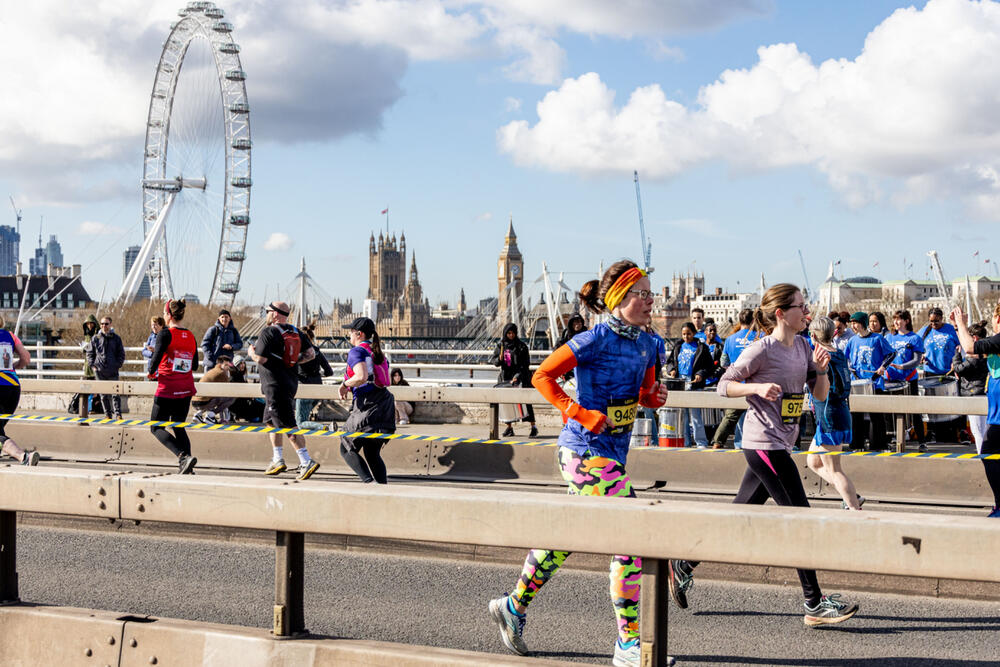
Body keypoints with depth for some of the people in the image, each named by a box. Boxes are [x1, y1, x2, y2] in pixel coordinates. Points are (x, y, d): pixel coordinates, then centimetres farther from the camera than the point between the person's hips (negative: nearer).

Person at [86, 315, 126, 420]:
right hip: (99, 371, 1)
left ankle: (118, 414, -4)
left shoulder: (116, 338, 7)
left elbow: (121, 354, 11)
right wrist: (93, 365, 0)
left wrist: (118, 365, -1)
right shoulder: (95, 339, 8)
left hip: (113, 371, -1)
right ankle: (108, 415, 10)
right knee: (104, 394, 4)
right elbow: (89, 353, 12)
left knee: (115, 393, -7)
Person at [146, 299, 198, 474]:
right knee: (179, 427, 17)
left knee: (156, 428, 4)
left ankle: (184, 456, -17)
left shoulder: (166, 333, -10)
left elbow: (157, 355, -19)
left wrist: (150, 371, 0)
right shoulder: (191, 336, 7)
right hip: (186, 389, 6)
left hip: (167, 389, -6)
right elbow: (195, 366, 11)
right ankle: (186, 466, 5)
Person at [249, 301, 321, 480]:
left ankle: (307, 461, -19)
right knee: (271, 420, 22)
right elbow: (310, 353, 8)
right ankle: (278, 460, 26)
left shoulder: (268, 332, -14)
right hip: (291, 383, 9)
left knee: (287, 425, -11)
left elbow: (261, 359, -19)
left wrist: (252, 352, 1)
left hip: (275, 385, -9)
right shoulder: (295, 331, 9)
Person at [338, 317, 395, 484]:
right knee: (372, 453, 16)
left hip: (368, 407, -8)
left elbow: (361, 377, -23)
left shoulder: (357, 351, -6)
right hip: (386, 404, 8)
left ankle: (369, 482, -16)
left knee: (347, 449, 3)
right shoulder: (378, 352, 19)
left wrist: (345, 385, -5)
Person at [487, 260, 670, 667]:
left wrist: (654, 397, -2)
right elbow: (543, 376, -11)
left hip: (613, 453, 9)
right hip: (588, 453, -9)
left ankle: (514, 607, 37)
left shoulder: (647, 344, 9)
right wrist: (582, 415, -18)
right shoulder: (598, 339, -14)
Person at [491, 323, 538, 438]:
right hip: (505, 377, 4)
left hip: (520, 376, -4)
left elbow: (525, 363, -6)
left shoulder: (521, 346, -3)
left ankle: (533, 427, -13)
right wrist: (499, 359, -14)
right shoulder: (500, 345, 9)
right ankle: (509, 427, 13)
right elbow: (493, 360, 10)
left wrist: (518, 376, -18)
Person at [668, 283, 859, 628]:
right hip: (763, 442, -9)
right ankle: (814, 605, -5)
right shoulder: (763, 350, -12)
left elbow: (821, 395, 12)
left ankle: (684, 564, 26)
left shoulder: (802, 346, 11)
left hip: (780, 444, 9)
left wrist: (821, 368, -6)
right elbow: (724, 385, -9)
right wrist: (758, 386, -24)